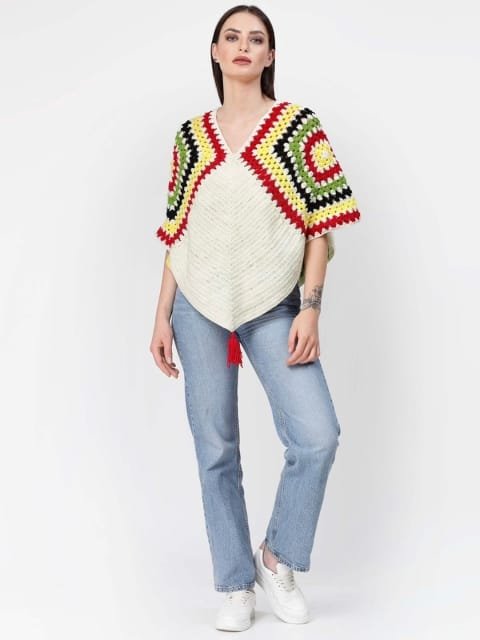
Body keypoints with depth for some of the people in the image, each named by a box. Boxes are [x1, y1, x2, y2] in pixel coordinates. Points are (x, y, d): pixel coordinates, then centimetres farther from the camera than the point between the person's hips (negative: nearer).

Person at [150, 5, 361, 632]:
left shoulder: (300, 125, 2)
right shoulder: (191, 134, 9)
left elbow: (320, 224, -2)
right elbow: (177, 234, 10)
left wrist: (310, 307, -11)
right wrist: (163, 316, 5)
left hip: (273, 305, -2)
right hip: (200, 305, 2)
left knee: (317, 436, -15)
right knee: (215, 449, 4)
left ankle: (277, 556, 10)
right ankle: (236, 585, 18)